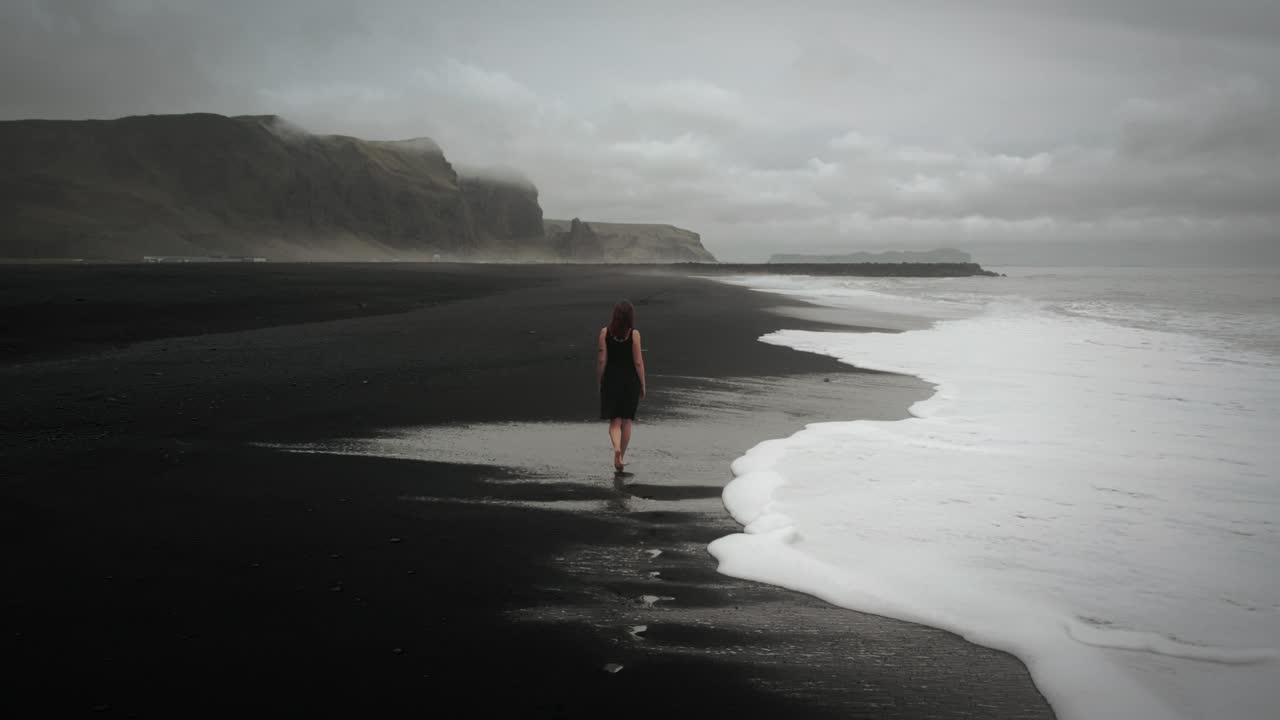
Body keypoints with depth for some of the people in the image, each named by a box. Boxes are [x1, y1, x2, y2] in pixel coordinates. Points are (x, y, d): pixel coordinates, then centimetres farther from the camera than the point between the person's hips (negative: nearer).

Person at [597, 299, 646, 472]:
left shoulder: (605, 332, -5)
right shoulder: (634, 334, -8)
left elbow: (601, 360, -4)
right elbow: (638, 363, -8)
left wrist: (599, 382, 8)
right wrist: (642, 385, 3)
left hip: (611, 380, 1)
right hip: (630, 380, 0)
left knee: (614, 421, 6)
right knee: (626, 420, 14)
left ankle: (616, 448, -21)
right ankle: (622, 456, 21)